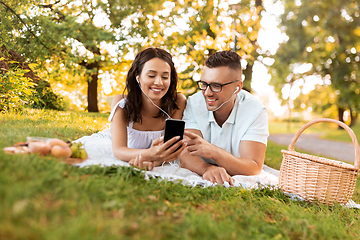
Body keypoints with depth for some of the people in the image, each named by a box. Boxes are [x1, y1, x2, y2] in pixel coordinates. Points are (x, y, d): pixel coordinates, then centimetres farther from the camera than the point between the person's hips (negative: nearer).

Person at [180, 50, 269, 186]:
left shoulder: (255, 111, -13)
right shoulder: (194, 104, -9)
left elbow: (254, 169, -20)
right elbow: (185, 156, -18)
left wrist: (213, 152, -35)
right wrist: (208, 169, -39)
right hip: (198, 180, 1)